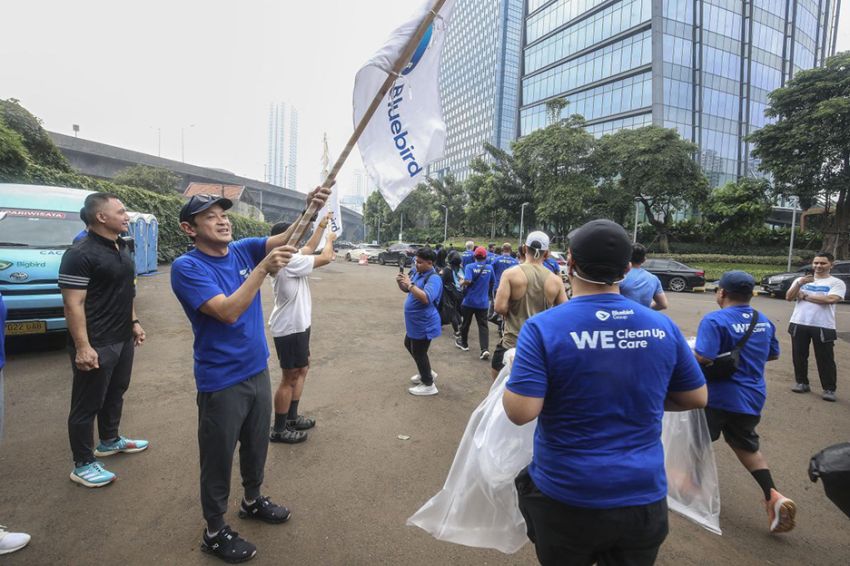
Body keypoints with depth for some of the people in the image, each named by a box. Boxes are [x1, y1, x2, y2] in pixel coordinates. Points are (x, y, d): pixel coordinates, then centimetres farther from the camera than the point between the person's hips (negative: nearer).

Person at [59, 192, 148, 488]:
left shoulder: (120, 248, 10)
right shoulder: (80, 254, -18)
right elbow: (73, 304, -21)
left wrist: (134, 322, 17)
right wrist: (82, 347, -24)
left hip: (122, 339, 9)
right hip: (96, 345, -9)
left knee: (115, 393, 23)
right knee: (87, 404, 5)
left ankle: (109, 441, 42)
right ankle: (83, 465, 19)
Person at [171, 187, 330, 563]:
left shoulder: (244, 250, -1)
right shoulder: (186, 267, -17)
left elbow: (288, 237, -9)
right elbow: (228, 312, -28)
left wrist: (311, 210, -28)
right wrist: (264, 267, -34)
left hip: (257, 370, 6)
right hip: (221, 381, -6)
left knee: (257, 446, 23)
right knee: (219, 458, 12)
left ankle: (252, 501, 47)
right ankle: (214, 532, 32)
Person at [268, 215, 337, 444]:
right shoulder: (290, 262, -22)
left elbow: (309, 248, 21)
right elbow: (326, 258, -16)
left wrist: (321, 227, 18)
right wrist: (330, 240, 3)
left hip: (297, 325, 11)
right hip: (289, 329, -11)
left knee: (302, 369, 20)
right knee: (290, 377, -1)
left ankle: (292, 418, 31)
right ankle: (279, 430, 11)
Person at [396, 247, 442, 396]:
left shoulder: (434, 278, -24)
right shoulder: (418, 273, 5)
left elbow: (426, 298, -38)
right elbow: (406, 290, 15)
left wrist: (410, 284, -35)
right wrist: (400, 282, -6)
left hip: (424, 324, -10)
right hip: (415, 323, 10)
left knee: (419, 353, 2)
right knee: (409, 345, 26)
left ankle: (428, 385, 19)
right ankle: (427, 372, 41)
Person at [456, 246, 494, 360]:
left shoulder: (469, 267, -10)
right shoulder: (490, 268, 2)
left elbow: (467, 281, -25)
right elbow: (492, 283, 15)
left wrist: (461, 283, -5)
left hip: (469, 301, -2)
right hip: (483, 302, 2)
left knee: (466, 323, 16)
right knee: (483, 325, 0)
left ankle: (464, 343, 33)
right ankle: (485, 349, -14)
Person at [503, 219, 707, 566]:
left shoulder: (543, 327, -19)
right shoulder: (662, 327, -6)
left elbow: (520, 412, -22)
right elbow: (696, 398, 6)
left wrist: (514, 376, -2)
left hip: (566, 499, -2)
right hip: (644, 497, 3)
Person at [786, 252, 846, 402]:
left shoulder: (837, 283, 1)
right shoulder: (801, 280, 10)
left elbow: (830, 299, -17)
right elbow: (789, 297, -1)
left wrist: (805, 296, -7)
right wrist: (799, 283, -16)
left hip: (823, 327, -3)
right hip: (799, 324, 3)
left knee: (825, 359, 1)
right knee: (799, 356, 10)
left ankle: (829, 389, 10)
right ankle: (802, 383, 23)